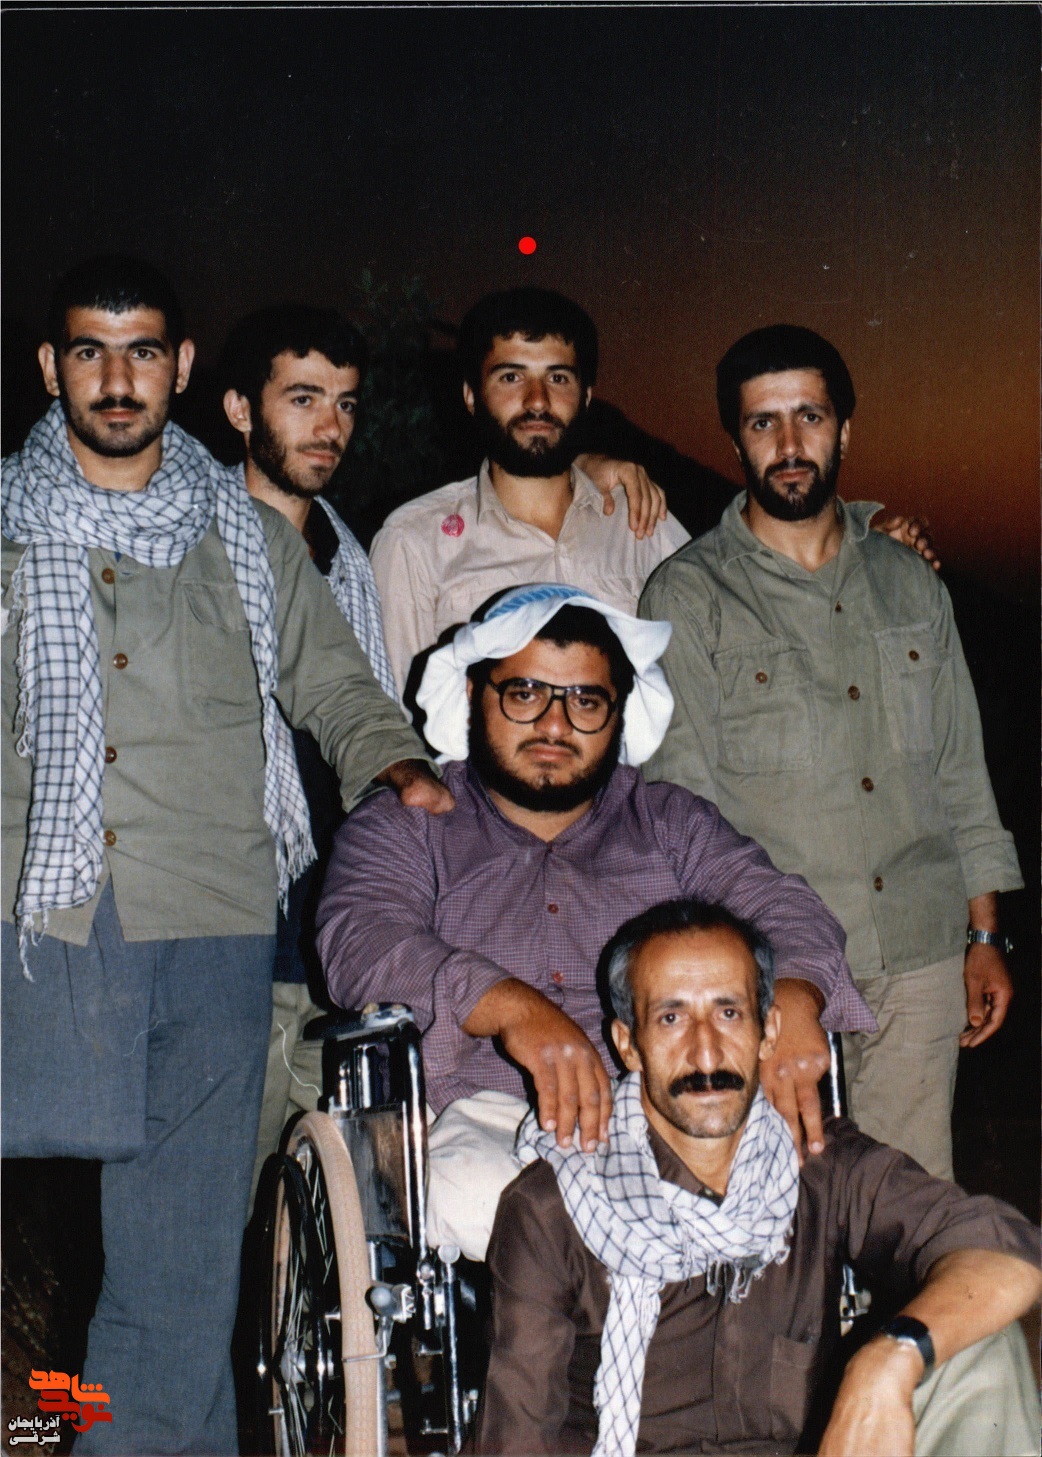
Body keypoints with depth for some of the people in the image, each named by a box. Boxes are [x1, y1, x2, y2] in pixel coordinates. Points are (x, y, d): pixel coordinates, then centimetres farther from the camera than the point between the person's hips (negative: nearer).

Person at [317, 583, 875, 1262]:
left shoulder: (673, 824, 23)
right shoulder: (401, 829, 16)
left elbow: (779, 906, 6)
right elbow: (365, 946, -5)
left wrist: (791, 998, -20)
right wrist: (508, 1004, -26)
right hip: (478, 1120, -1)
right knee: (470, 1194, -36)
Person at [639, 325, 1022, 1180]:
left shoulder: (910, 583, 14)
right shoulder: (690, 596, 0)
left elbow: (960, 767, 17)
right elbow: (683, 796, -4)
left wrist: (985, 933, 13)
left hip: (923, 956, 4)